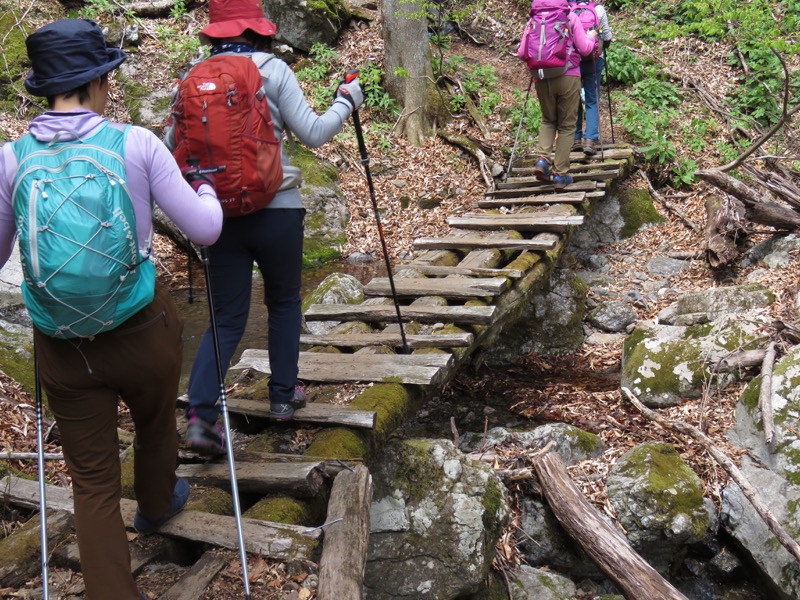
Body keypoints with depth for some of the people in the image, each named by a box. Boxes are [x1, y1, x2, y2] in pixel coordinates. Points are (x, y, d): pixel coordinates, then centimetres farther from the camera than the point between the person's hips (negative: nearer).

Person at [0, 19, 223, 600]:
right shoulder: (137, 143, -10)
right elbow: (205, 230, -8)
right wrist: (208, 191, 13)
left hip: (64, 344, 1)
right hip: (143, 329, 0)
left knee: (93, 483, 13)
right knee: (156, 426, 30)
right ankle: (157, 505, 59)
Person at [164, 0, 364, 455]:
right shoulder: (272, 70, -5)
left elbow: (171, 146, 6)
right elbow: (313, 133, -4)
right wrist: (347, 100, 11)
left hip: (218, 212, 3)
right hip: (275, 209, -3)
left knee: (227, 318, 10)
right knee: (284, 302, 20)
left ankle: (201, 413, -4)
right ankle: (284, 396, 28)